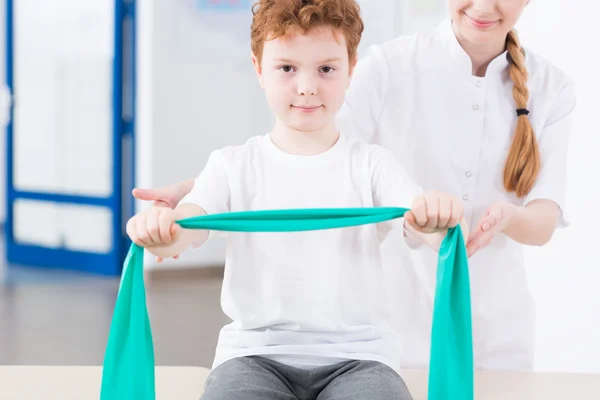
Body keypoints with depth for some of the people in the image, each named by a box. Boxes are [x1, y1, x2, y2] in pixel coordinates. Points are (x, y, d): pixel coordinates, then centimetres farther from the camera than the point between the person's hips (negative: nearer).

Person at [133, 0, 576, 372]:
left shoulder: (552, 89, -1)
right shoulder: (389, 67, -8)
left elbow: (545, 221, -7)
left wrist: (508, 217, -31)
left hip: (496, 334, 2)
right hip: (391, 323, -2)